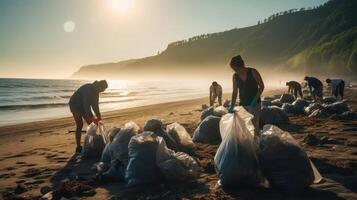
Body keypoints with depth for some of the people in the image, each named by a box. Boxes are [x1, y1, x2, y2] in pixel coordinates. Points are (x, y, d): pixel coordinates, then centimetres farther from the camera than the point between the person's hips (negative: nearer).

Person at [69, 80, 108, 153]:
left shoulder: (96, 91, -4)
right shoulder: (88, 89, -32)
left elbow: (95, 104, 1)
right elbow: (86, 105, -36)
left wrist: (98, 115, -9)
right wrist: (92, 117, -39)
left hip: (83, 105, 9)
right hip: (75, 104, -9)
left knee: (91, 123, 3)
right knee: (79, 124, -17)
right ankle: (78, 147, -15)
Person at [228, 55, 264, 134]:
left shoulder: (253, 72, -10)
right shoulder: (235, 76, 2)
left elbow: (261, 86, -5)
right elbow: (235, 92, 7)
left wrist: (255, 99, -17)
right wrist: (232, 106, 0)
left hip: (254, 104, -4)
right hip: (242, 104, 4)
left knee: (254, 126, -7)